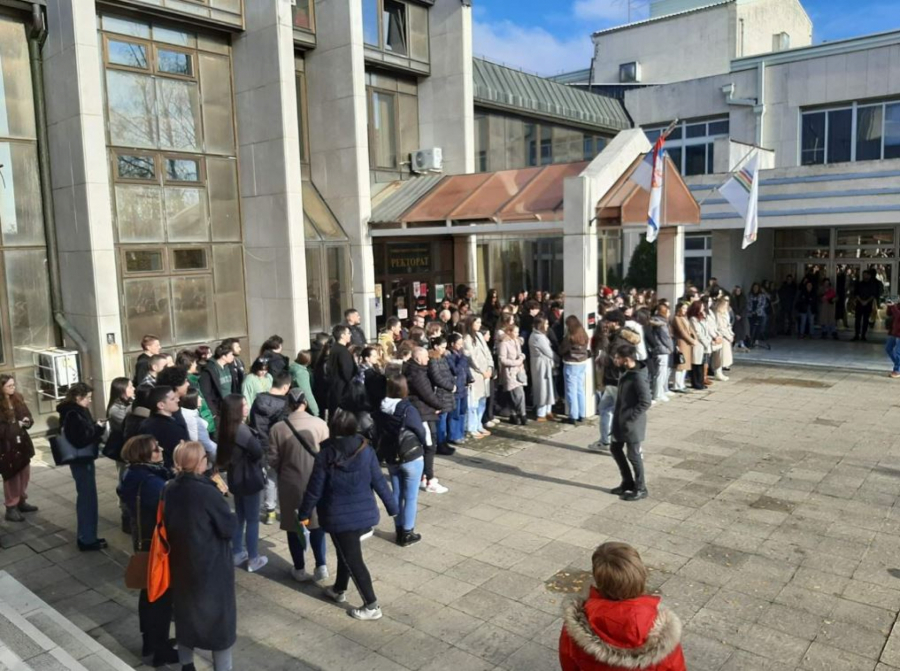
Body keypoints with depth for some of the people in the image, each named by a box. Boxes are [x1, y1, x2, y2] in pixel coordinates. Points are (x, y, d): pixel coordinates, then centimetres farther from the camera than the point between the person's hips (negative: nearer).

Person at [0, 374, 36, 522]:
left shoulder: (18, 399, 5)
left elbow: (28, 417, 10)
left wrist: (27, 421, -11)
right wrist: (16, 425, -21)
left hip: (21, 442, 7)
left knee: (24, 473, 14)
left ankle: (22, 501, 29)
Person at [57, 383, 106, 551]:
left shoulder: (74, 412, 8)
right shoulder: (74, 415, -22)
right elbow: (82, 440, -27)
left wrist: (96, 428, -5)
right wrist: (99, 429, -19)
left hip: (82, 460, 10)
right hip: (81, 461, -10)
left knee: (85, 498, 18)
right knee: (88, 499, 0)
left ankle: (86, 536, 29)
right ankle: (87, 540, 10)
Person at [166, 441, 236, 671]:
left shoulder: (170, 489, -5)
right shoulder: (207, 492, -24)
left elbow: (168, 524, 9)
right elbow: (229, 528, -16)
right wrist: (220, 499, 0)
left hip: (181, 563, 7)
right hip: (211, 566, -6)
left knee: (185, 613, 22)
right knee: (220, 616, 10)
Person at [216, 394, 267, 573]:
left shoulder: (227, 427, 3)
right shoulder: (241, 429, -24)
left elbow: (225, 452, 11)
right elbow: (258, 452, -22)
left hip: (235, 478, 8)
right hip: (248, 479, -8)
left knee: (239, 517, 20)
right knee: (252, 520, 3)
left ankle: (237, 553, 31)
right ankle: (253, 559, 12)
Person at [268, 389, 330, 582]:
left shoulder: (277, 428, -13)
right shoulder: (320, 424, -11)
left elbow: (273, 460, -7)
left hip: (290, 484, -1)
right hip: (316, 482, 1)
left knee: (294, 526, 15)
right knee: (317, 523, 19)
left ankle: (300, 570, 26)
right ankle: (321, 566, 17)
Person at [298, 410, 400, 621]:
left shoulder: (325, 456, -16)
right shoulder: (366, 450, -8)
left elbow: (314, 490, -9)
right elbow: (379, 482, -3)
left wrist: (304, 514, 6)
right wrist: (392, 507, 9)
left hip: (339, 517, -4)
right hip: (365, 514, 4)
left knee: (353, 560, 6)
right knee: (346, 552, 25)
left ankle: (372, 606, 11)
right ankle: (339, 590, 43)